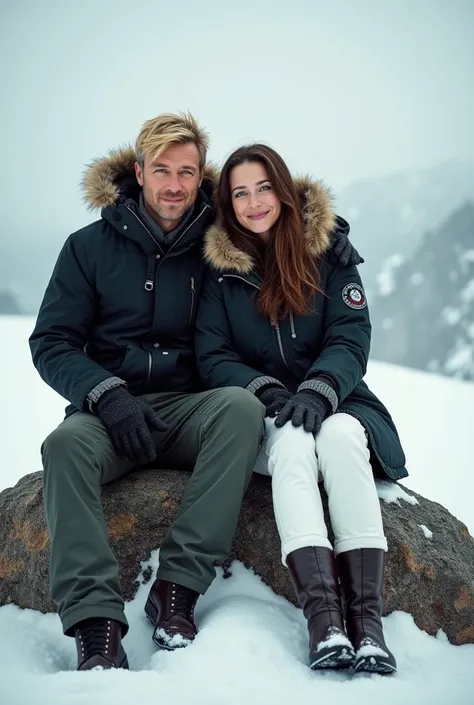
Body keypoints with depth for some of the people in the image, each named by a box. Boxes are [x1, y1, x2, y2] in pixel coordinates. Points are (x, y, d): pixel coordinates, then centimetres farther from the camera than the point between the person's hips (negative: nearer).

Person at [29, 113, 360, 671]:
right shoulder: (91, 246, 6)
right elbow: (51, 342, 2)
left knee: (243, 405, -32)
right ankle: (96, 623, -40)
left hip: (191, 411, 1)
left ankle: (178, 586, -33)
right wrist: (106, 394, -16)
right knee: (66, 442, -34)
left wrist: (327, 235, -2)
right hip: (109, 410, -1)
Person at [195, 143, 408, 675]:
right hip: (259, 416, 0)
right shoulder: (220, 268, 6)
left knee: (340, 435, -34)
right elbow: (213, 358, 1)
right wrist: (266, 391, -18)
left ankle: (367, 619, -42)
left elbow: (350, 340, -3)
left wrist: (317, 391, -22)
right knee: (292, 441, -34)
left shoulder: (328, 252, 5)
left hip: (334, 404, 0)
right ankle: (325, 621, -49)